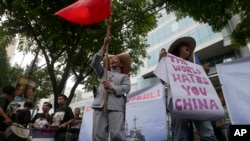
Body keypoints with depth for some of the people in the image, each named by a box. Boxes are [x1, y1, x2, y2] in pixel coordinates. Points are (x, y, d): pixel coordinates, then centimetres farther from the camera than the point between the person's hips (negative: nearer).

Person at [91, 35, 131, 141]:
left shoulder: (124, 76, 23)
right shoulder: (104, 73, 30)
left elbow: (126, 88, 5)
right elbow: (95, 63, 15)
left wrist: (112, 87, -11)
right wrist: (104, 46, 14)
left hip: (116, 106, -2)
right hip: (100, 104, 3)